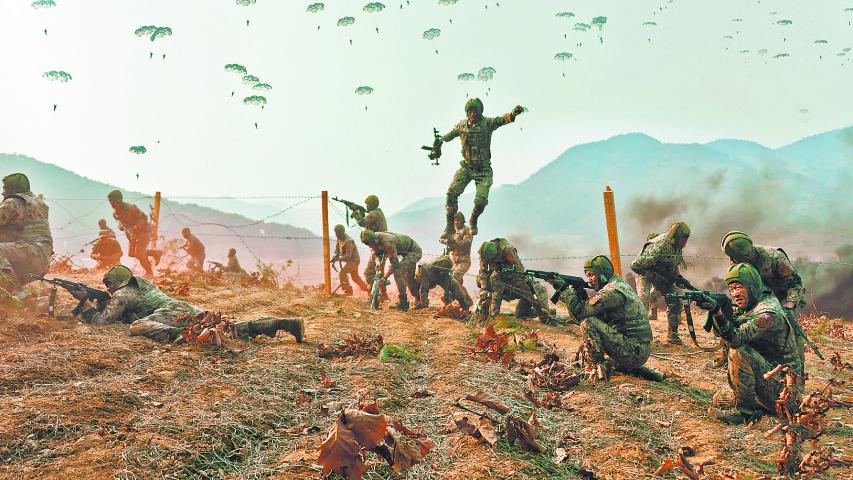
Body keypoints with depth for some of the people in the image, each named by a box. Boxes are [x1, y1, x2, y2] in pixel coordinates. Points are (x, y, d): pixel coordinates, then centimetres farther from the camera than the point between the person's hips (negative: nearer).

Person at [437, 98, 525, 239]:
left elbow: (502, 119, -32)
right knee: (452, 192, -16)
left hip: (483, 170, -2)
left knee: (481, 200, -13)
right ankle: (449, 226, -5)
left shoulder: (488, 123, -12)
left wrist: (513, 114, -52)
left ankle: (473, 221, 20)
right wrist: (441, 140, 33)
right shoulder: (462, 124, 0)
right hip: (466, 167, 3)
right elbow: (451, 133, 22)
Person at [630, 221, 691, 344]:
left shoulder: (678, 248, -11)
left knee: (675, 302, -1)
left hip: (663, 274, 7)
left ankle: (672, 334, 8)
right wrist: (653, 276, -31)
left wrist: (677, 276, -6)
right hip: (646, 273, -7)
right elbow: (635, 265, -34)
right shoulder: (658, 247, -36)